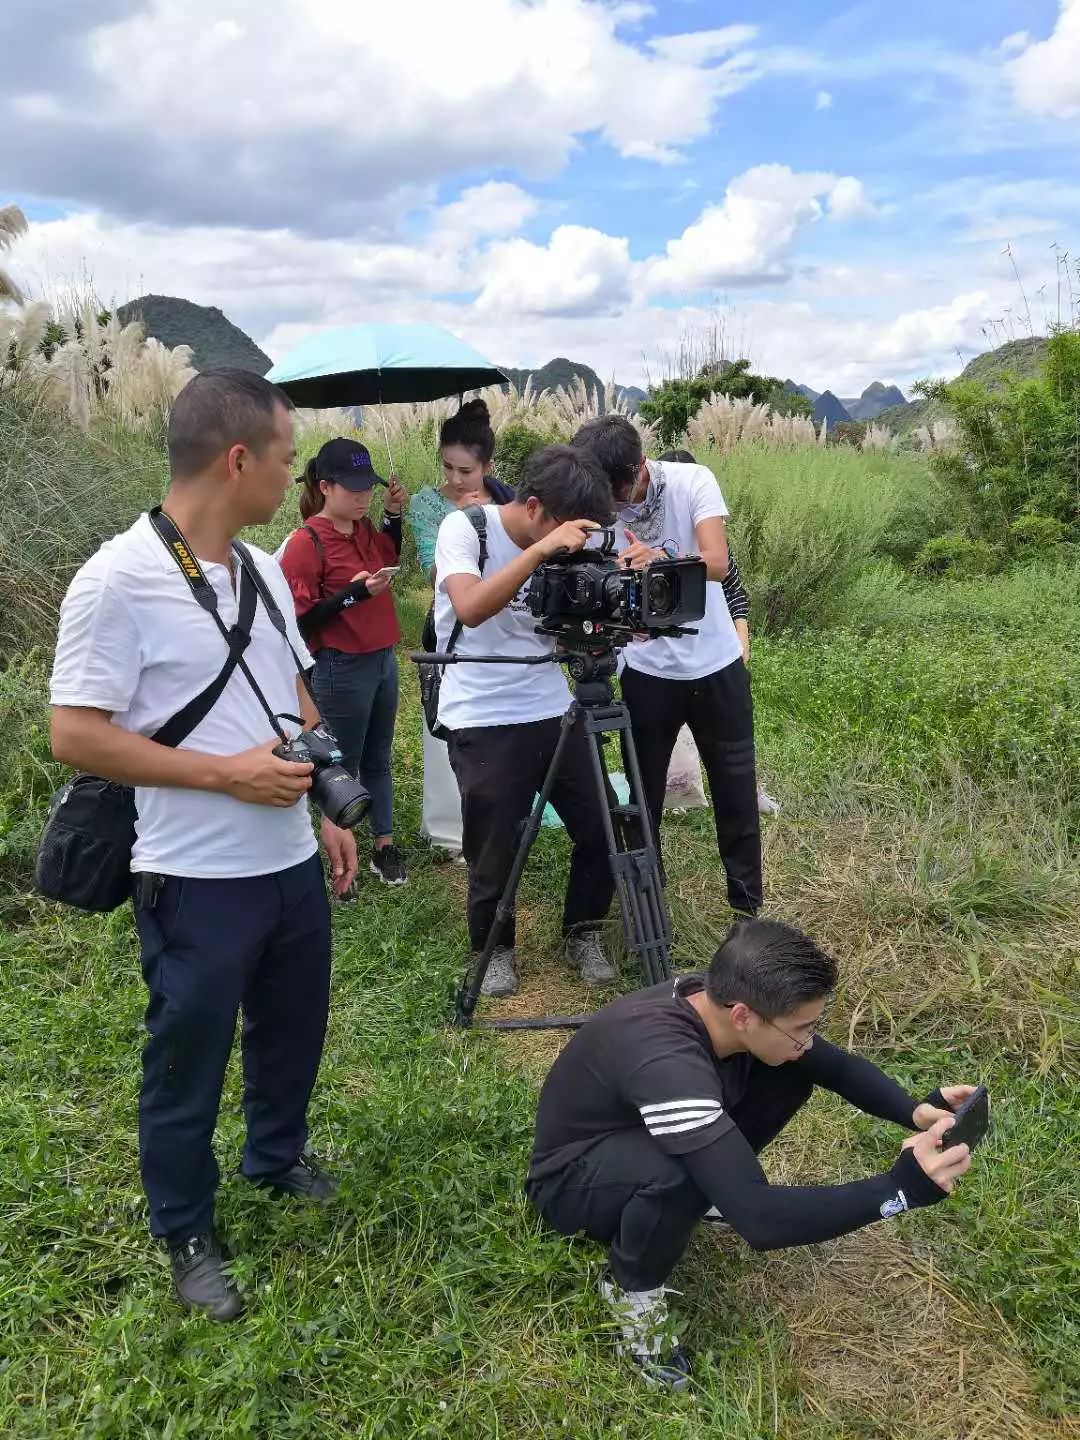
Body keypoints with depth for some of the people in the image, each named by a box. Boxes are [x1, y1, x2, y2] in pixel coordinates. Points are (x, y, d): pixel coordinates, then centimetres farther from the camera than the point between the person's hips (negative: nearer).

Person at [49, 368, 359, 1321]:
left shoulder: (264, 570, 5)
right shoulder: (117, 580, -19)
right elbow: (76, 736, -19)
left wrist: (327, 812, 12)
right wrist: (226, 772, -21)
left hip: (291, 864, 7)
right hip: (196, 881, -7)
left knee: (292, 1030, 24)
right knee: (187, 1061, 12)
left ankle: (277, 1156, 50)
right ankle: (187, 1235, 34)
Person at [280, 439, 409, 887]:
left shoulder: (363, 529, 5)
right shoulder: (306, 543, -16)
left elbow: (389, 560, 26)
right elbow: (300, 620, -18)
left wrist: (393, 514, 10)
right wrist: (354, 593, -25)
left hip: (383, 659, 8)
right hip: (341, 669, -8)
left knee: (378, 759, 17)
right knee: (341, 766, 4)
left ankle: (384, 846, 28)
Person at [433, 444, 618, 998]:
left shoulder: (562, 551, 4)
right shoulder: (464, 527, -11)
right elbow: (470, 609, -29)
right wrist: (541, 550, -34)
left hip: (555, 710, 5)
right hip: (483, 722, -5)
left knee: (602, 831, 5)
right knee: (495, 853, 2)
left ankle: (582, 933, 29)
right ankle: (495, 948, 28)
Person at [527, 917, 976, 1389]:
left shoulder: (722, 1003, -18)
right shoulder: (666, 1062, -42)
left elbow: (838, 1066, -3)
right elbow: (760, 1220, -44)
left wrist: (915, 1111, -22)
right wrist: (902, 1187, -45)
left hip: (640, 1131, 7)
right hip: (573, 1180, -7)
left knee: (792, 1074, -10)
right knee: (676, 1176, -40)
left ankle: (709, 1186, 13)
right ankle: (631, 1290, -8)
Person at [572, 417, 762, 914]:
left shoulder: (692, 481, -14)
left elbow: (717, 562, -26)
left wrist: (662, 557, -45)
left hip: (715, 664, 0)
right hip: (646, 671, 0)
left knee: (736, 792, 10)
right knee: (643, 795, 7)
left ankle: (747, 906, 26)